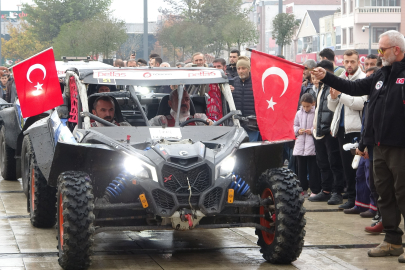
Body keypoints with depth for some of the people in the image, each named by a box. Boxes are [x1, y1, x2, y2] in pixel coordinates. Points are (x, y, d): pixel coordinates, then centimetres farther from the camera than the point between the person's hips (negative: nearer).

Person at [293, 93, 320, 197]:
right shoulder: (299, 113, 8)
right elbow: (294, 126, 17)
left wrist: (313, 131, -17)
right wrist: (298, 131, -3)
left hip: (312, 147, -5)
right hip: (300, 145, 5)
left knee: (313, 170, 0)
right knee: (301, 169, 11)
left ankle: (315, 190, 7)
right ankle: (303, 189, 21)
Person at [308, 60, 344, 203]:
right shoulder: (322, 88, 20)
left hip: (331, 132, -10)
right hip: (319, 131, 10)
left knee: (334, 163, -5)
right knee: (323, 163, 13)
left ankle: (336, 192, -2)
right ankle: (325, 191, 19)